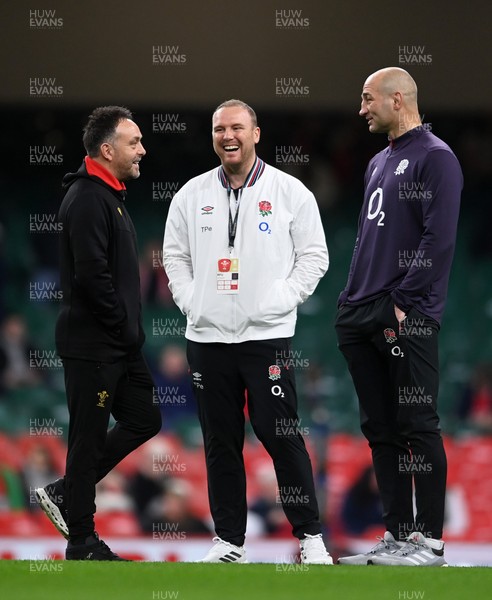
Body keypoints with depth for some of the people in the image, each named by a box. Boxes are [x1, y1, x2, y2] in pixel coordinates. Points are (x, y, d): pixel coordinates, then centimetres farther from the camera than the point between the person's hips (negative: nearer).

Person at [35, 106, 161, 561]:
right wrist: (124, 327, -16)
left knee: (144, 420, 13)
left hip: (120, 345, 10)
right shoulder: (88, 199, -16)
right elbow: (91, 275, -24)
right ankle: (82, 544, 5)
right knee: (90, 436, -3)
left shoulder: (110, 197, 16)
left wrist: (131, 327, 12)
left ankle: (66, 493, 19)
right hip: (92, 345, -10)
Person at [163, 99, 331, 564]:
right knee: (220, 441, 6)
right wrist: (190, 301, 3)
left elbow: (314, 256, 3)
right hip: (206, 335, 3)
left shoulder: (289, 192, 1)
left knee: (281, 435, -7)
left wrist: (281, 300, -6)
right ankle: (228, 539, 13)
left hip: (267, 334, -3)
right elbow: (174, 255, 16)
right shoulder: (192, 195, 9)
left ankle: (309, 534, 1)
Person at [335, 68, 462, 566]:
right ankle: (396, 534, 13)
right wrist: (353, 300, 14)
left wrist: (403, 302, -17)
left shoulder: (434, 157, -7)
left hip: (406, 319, -9)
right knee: (380, 429, 9)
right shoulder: (378, 164, 20)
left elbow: (439, 239, -15)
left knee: (417, 428, -6)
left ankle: (429, 540, -4)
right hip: (363, 317, 9)